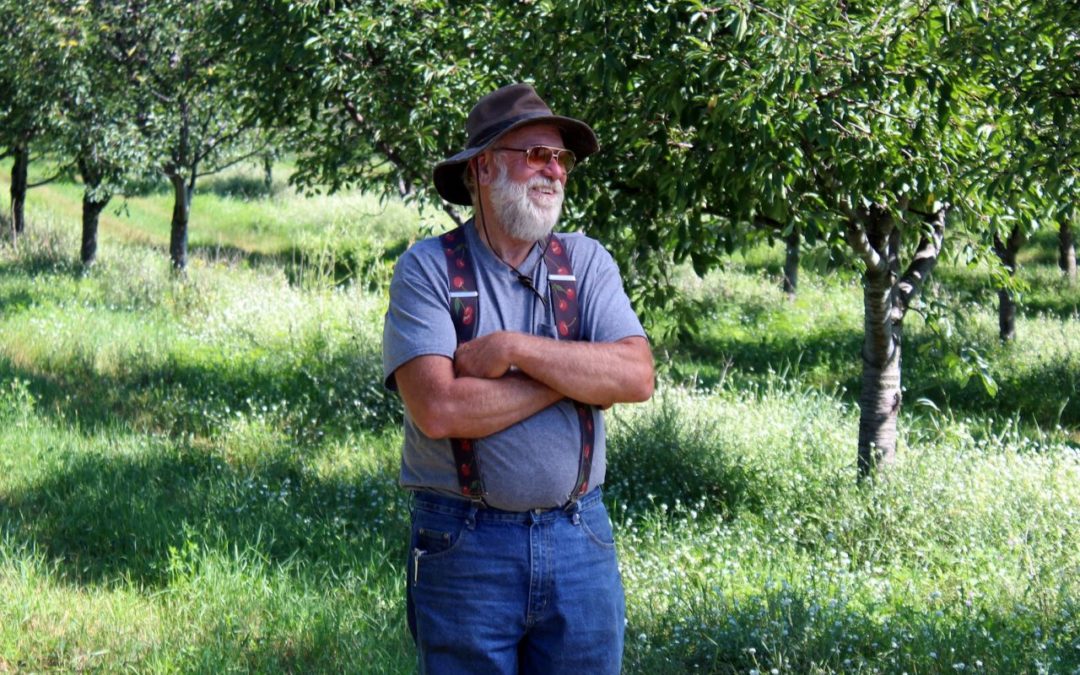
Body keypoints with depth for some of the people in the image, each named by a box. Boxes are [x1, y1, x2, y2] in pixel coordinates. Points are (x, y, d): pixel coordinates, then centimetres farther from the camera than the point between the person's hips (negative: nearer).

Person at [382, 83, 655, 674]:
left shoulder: (585, 262, 7)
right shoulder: (428, 269, -5)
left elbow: (636, 376, -8)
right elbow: (437, 409, -18)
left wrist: (515, 348, -16)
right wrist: (576, 375, -10)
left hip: (579, 541, 3)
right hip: (464, 549, -3)